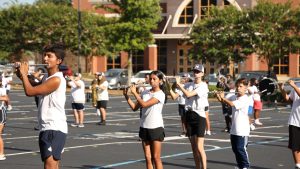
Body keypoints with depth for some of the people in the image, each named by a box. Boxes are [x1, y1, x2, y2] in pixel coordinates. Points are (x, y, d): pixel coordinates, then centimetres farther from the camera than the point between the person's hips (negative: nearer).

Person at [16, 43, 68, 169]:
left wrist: (24, 74, -4)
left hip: (54, 129, -10)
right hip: (47, 128, 10)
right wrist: (22, 76, 9)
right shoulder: (48, 78, 17)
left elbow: (30, 91, -19)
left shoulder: (56, 79, -15)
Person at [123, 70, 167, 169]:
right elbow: (135, 107, 8)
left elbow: (144, 104, -20)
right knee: (148, 157, 6)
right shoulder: (145, 93, 9)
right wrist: (126, 96, -4)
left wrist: (134, 92, -13)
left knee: (156, 157, -2)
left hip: (156, 127, -6)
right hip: (144, 127, 6)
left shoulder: (160, 94, -11)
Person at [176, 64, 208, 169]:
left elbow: (188, 94, -17)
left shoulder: (203, 86, -7)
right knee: (194, 147, 9)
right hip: (189, 116, 6)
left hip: (199, 116, -6)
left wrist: (179, 85, -9)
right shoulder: (189, 85, 10)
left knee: (199, 148, -12)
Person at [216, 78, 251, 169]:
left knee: (241, 148, -4)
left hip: (242, 129, -8)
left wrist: (222, 98, -18)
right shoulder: (234, 97, 8)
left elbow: (232, 104, -24)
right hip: (234, 129, 8)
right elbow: (223, 101, 8)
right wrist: (219, 97, -13)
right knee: (235, 148, 12)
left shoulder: (245, 99, -16)